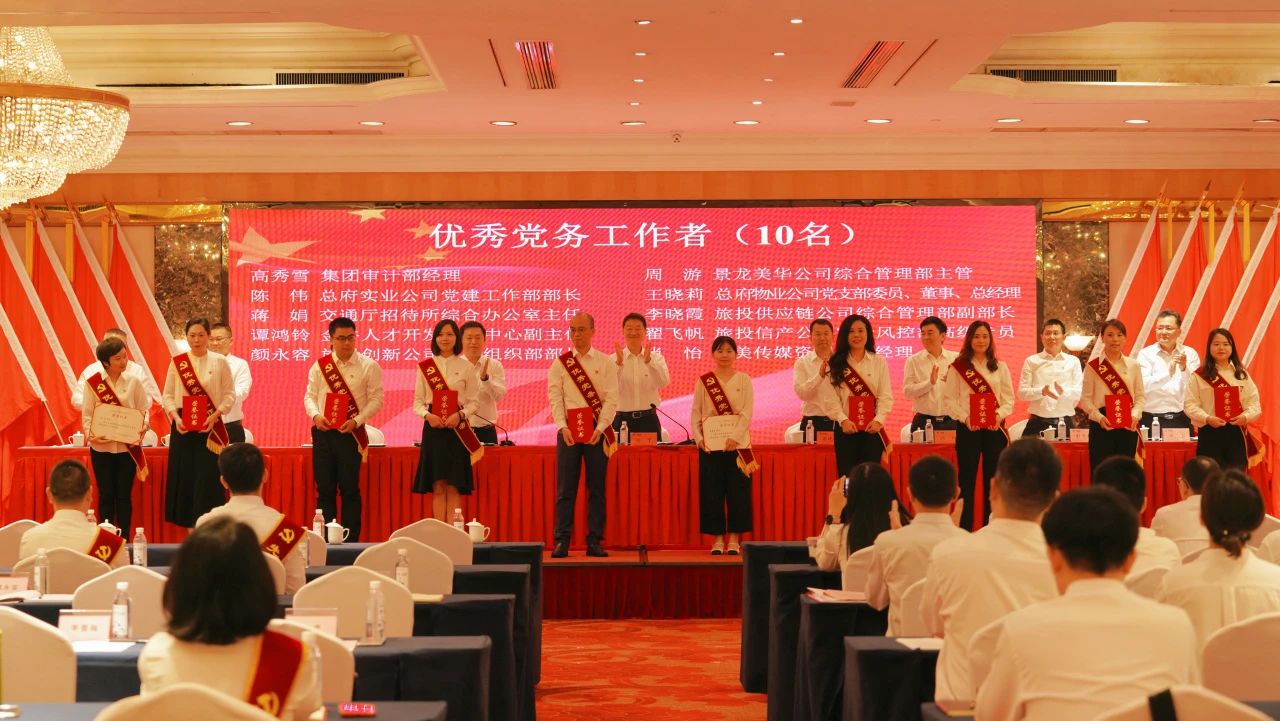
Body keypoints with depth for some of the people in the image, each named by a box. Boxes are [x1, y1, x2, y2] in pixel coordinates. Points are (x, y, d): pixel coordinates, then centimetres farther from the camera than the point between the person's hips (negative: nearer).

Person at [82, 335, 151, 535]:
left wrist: (140, 434, -12)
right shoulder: (92, 383, -1)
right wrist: (91, 435, -16)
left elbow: (143, 411, 3)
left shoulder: (133, 382, 1)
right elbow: (87, 414, 0)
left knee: (124, 495, 4)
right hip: (101, 447, 0)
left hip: (127, 447, 0)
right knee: (106, 494, 5)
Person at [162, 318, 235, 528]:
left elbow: (229, 394, 0)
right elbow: (168, 395, 6)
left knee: (208, 478, -5)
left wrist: (215, 416, -14)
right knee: (184, 478, 3)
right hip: (183, 427, 2)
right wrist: (175, 417, -11)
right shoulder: (177, 362, 5)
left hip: (210, 428, -2)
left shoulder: (219, 362, 1)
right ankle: (190, 530, 11)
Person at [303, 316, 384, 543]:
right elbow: (309, 396, 9)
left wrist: (356, 421, -15)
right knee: (324, 488, 6)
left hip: (351, 433, -3)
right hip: (323, 432, 3)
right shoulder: (320, 365, 6)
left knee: (349, 489, -1)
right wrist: (315, 415, -11)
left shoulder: (368, 366, -2)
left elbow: (376, 399, -3)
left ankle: (351, 540, 6)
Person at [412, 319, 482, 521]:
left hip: (457, 428, -1)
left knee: (453, 486, -3)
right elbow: (417, 401, 7)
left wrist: (460, 415, -14)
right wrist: (427, 415, -13)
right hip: (433, 428, 1)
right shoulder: (425, 367, 7)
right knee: (437, 485, 0)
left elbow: (474, 401, 4)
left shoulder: (466, 367, 4)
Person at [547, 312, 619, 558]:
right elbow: (554, 397, 1)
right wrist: (563, 427, -12)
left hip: (597, 430, 0)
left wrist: (600, 428, -13)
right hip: (568, 429, 0)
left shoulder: (606, 363, 5)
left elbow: (611, 399, -1)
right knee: (565, 488, -2)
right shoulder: (560, 363, 7)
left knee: (597, 488, 2)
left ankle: (595, 541, 6)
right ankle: (562, 541, 1)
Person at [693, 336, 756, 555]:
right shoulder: (703, 381, 6)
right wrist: (698, 438, -8)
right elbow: (695, 413, 6)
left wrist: (735, 437, -16)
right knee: (712, 492, 0)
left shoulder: (744, 380, 4)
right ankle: (717, 539, 9)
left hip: (737, 444, -1)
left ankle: (734, 540, 6)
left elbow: (747, 412, -4)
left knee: (738, 492, -1)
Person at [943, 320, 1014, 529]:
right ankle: (964, 531, 1)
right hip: (967, 428, -2)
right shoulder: (958, 367, 4)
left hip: (994, 428, 2)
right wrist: (965, 418, -17)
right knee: (967, 479, -2)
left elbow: (1009, 398, 6)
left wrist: (1000, 415, -12)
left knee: (992, 480, 2)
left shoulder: (1000, 367, 11)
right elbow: (951, 399, -2)